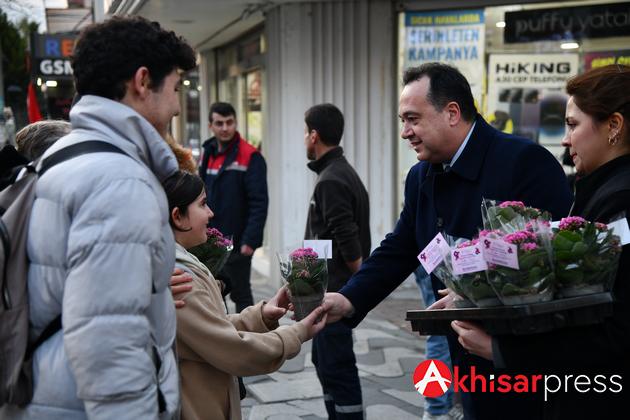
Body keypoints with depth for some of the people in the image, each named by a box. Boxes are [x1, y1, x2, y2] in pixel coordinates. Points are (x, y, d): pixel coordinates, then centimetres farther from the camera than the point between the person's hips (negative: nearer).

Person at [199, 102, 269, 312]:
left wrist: (250, 240, -21)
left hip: (237, 244, -7)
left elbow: (259, 203, -16)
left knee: (240, 294, 3)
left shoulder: (250, 157, -12)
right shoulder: (208, 155, 10)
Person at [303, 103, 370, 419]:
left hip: (334, 292, -10)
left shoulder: (330, 181, -19)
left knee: (337, 368, -4)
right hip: (331, 289, 10)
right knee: (324, 361, 19)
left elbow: (349, 242, -24)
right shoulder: (342, 172, 12)